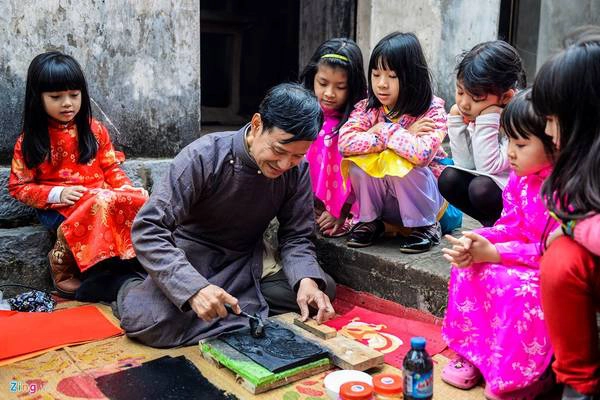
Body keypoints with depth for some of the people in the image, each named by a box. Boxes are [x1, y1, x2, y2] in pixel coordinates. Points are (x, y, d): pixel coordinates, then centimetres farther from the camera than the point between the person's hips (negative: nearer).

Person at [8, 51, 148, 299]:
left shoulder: (95, 130, 9)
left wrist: (128, 189, -9)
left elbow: (111, 168, 12)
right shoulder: (29, 141, 2)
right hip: (58, 208, -3)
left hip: (103, 197, 3)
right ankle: (61, 265, -19)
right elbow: (19, 187, 2)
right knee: (101, 207, -37)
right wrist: (57, 194, -15)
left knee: (139, 201, -28)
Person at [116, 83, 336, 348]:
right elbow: (148, 229, -26)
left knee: (323, 289, -15)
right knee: (149, 321, -29)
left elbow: (296, 236, -5)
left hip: (245, 266, 4)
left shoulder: (298, 170, -11)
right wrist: (194, 288, -40)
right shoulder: (203, 157, -24)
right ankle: (130, 290, 5)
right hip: (191, 260, -3)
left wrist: (307, 280, -28)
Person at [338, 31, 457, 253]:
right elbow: (345, 142, -25)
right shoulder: (367, 107, -6)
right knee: (359, 161, -24)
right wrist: (404, 136, -25)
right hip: (383, 200, 3)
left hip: (425, 194, -3)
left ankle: (426, 226, -9)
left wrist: (384, 131, -23)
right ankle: (369, 220, -1)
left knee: (399, 163, -32)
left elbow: (421, 153, -35)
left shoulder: (433, 111, -16)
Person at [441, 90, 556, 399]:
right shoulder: (520, 177, 0)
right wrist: (478, 241, -17)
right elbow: (511, 226, 3)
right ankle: (470, 351, 7)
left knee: (521, 291, -33)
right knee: (469, 267, -7)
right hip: (524, 259, 8)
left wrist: (493, 253, -28)